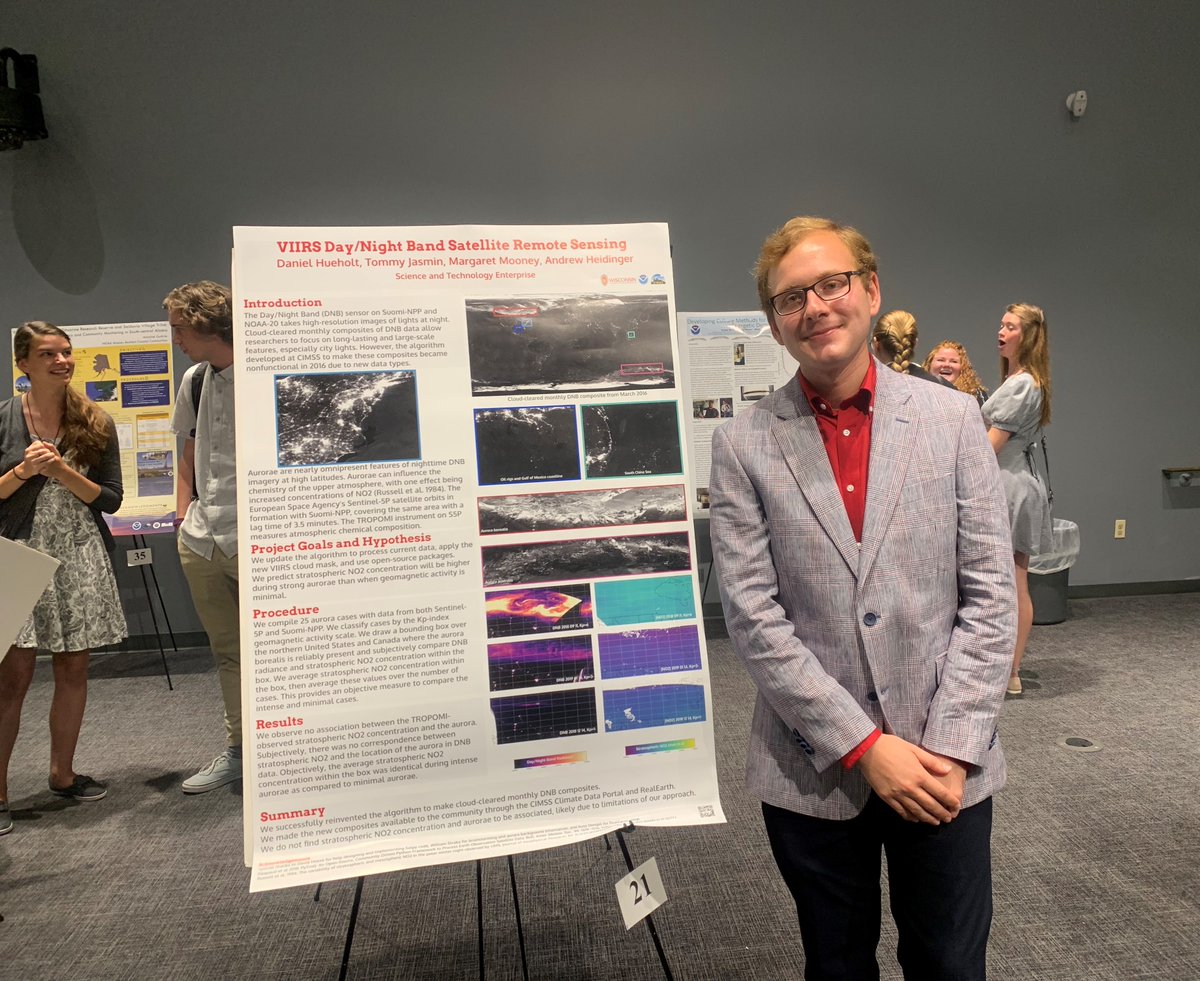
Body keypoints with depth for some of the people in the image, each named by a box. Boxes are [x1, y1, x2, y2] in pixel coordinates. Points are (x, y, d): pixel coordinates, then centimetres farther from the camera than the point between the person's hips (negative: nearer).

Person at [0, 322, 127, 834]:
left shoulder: (96, 423, 6)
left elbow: (110, 498, 3)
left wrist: (63, 472, -11)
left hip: (80, 557, 2)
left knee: (73, 669, 8)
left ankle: (62, 773, 24)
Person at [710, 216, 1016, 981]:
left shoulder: (953, 418, -1)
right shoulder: (744, 444, -5)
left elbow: (990, 595, -3)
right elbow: (754, 617, -9)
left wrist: (951, 747, -10)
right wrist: (864, 745, -12)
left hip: (945, 767, 1)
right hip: (812, 771, 0)